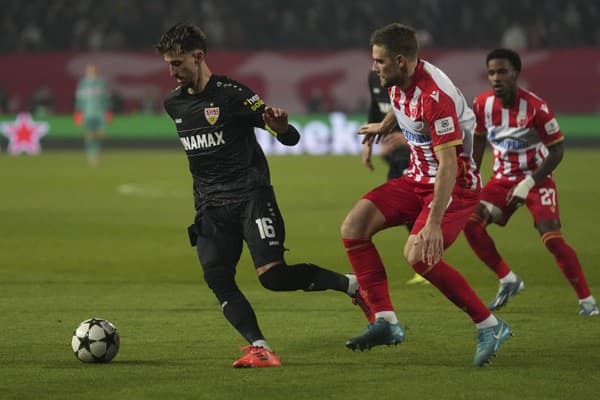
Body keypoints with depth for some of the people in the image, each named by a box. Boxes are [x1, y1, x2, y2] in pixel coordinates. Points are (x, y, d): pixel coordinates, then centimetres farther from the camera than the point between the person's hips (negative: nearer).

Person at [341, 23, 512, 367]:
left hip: (455, 184, -9)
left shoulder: (435, 96, -28)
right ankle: (386, 321, -3)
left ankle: (489, 326, -14)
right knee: (354, 226, -5)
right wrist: (383, 127, 44)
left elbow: (448, 164, -31)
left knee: (418, 254, -27)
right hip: (418, 179, 9)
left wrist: (434, 223, -36)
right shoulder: (400, 81, -1)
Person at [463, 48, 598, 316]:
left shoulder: (536, 108, -22)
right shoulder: (482, 104, -7)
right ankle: (508, 281, 5)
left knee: (552, 238, -19)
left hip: (537, 178, -5)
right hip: (502, 178, 5)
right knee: (470, 222, -11)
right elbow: (478, 141, 11)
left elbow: (557, 151, -15)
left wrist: (528, 184, -22)